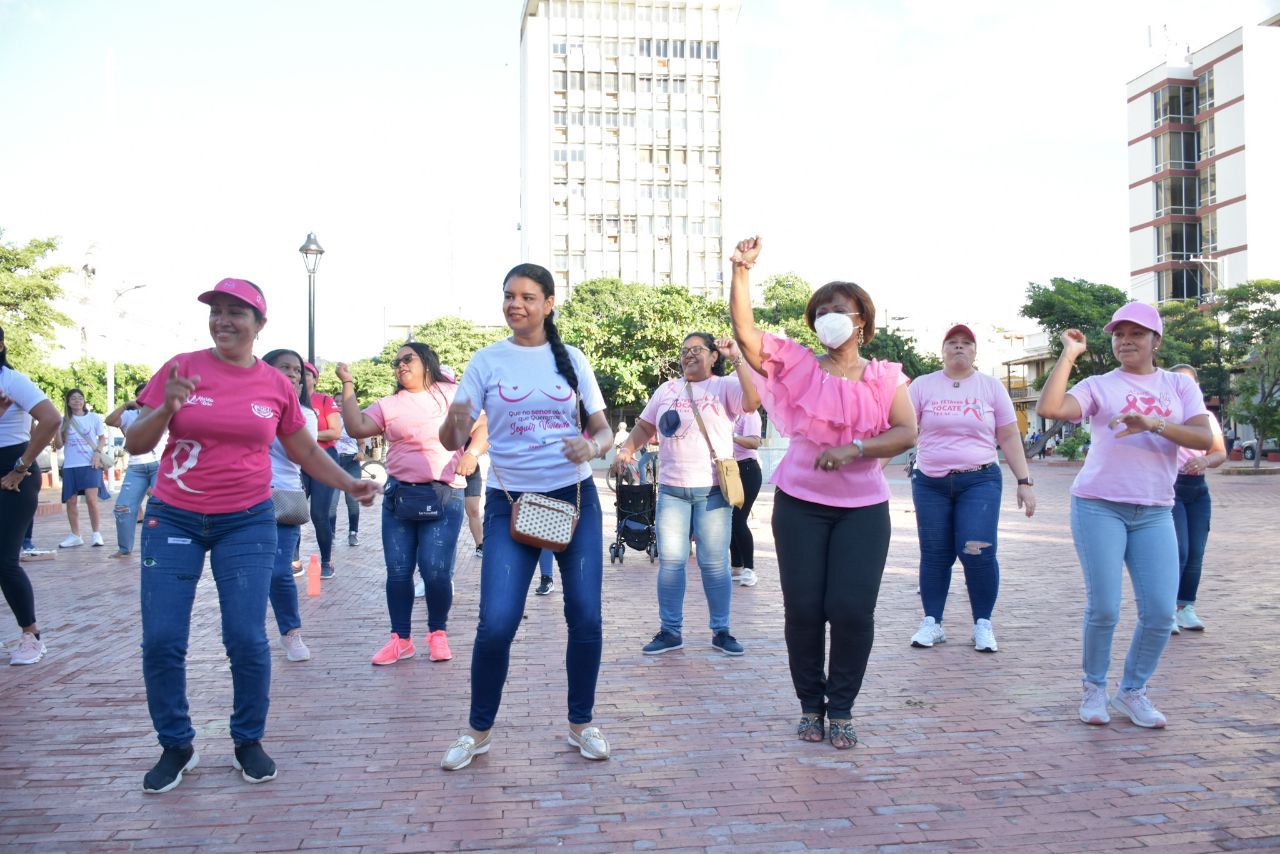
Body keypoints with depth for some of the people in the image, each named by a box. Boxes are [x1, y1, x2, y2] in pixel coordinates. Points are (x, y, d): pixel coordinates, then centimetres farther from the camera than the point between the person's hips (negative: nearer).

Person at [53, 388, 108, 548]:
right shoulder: (64, 420, 7)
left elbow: (103, 438, 10)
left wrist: (98, 452, -7)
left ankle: (97, 534, -3)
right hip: (70, 466, 2)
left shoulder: (93, 417, 5)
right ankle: (75, 536, 14)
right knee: (71, 501, 3)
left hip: (90, 464, -2)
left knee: (91, 499, -13)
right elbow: (59, 445, 7)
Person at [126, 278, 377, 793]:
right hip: (174, 518, 0)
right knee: (161, 639, -1)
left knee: (247, 639, -5)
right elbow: (135, 445, 0)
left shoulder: (276, 385, 2)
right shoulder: (181, 368, -2)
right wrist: (167, 408, -18)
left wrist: (350, 484, 4)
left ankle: (249, 740, 18)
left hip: (247, 522, 0)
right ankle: (176, 745, 20)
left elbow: (306, 451, 15)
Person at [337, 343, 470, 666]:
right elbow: (357, 428, -4)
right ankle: (401, 639, 18)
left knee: (435, 570, -8)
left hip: (444, 496, -3)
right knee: (398, 571, 4)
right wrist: (348, 384, -1)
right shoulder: (390, 405, 10)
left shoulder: (452, 395, 7)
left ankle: (438, 634, 13)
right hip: (398, 494, 3)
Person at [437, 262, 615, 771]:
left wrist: (592, 447, -15)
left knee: (585, 617, 1)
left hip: (575, 498, 2)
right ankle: (478, 731, 13)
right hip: (510, 502, -1)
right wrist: (454, 422, -25)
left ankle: (581, 723, 21)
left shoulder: (571, 359, 5)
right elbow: (452, 441, -2)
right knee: (497, 622, -9)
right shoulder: (487, 361, 1)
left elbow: (603, 429, 8)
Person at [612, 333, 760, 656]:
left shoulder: (725, 386, 2)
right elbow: (644, 427, 19)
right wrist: (625, 451, 2)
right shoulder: (667, 390, 14)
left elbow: (753, 401, -18)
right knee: (670, 562, 2)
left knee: (715, 564, 2)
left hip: (713, 490, -3)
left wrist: (737, 359, -22)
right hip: (672, 490, 3)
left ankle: (721, 631, 14)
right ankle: (670, 631, 13)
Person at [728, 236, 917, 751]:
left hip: (863, 508, 0)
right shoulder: (798, 365, 2)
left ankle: (841, 709, 15)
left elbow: (907, 433, -7)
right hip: (800, 504, 0)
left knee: (853, 609, -4)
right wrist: (741, 271, -19)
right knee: (803, 608, 2)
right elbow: (744, 331, -10)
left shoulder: (885, 377, 5)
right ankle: (811, 705, 21)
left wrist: (853, 449, -21)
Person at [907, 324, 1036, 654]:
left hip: (979, 481, -1)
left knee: (978, 552, -10)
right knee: (934, 555, 4)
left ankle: (983, 625, 7)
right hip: (930, 483, 1)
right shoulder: (923, 385, 5)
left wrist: (1024, 481, 1)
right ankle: (931, 623, 17)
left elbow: (1009, 437, 7)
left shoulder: (991, 386, 7)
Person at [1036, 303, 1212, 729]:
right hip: (1099, 506, -2)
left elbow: (1204, 438, -4)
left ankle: (1132, 691, 20)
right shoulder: (1099, 386, 3)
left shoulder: (1179, 386, 10)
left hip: (1155, 513, 3)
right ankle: (1094, 688, 18)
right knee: (1103, 608, -3)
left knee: (1161, 612, 0)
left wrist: (1153, 424, -19)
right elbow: (1048, 408, -14)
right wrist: (1069, 354, -9)